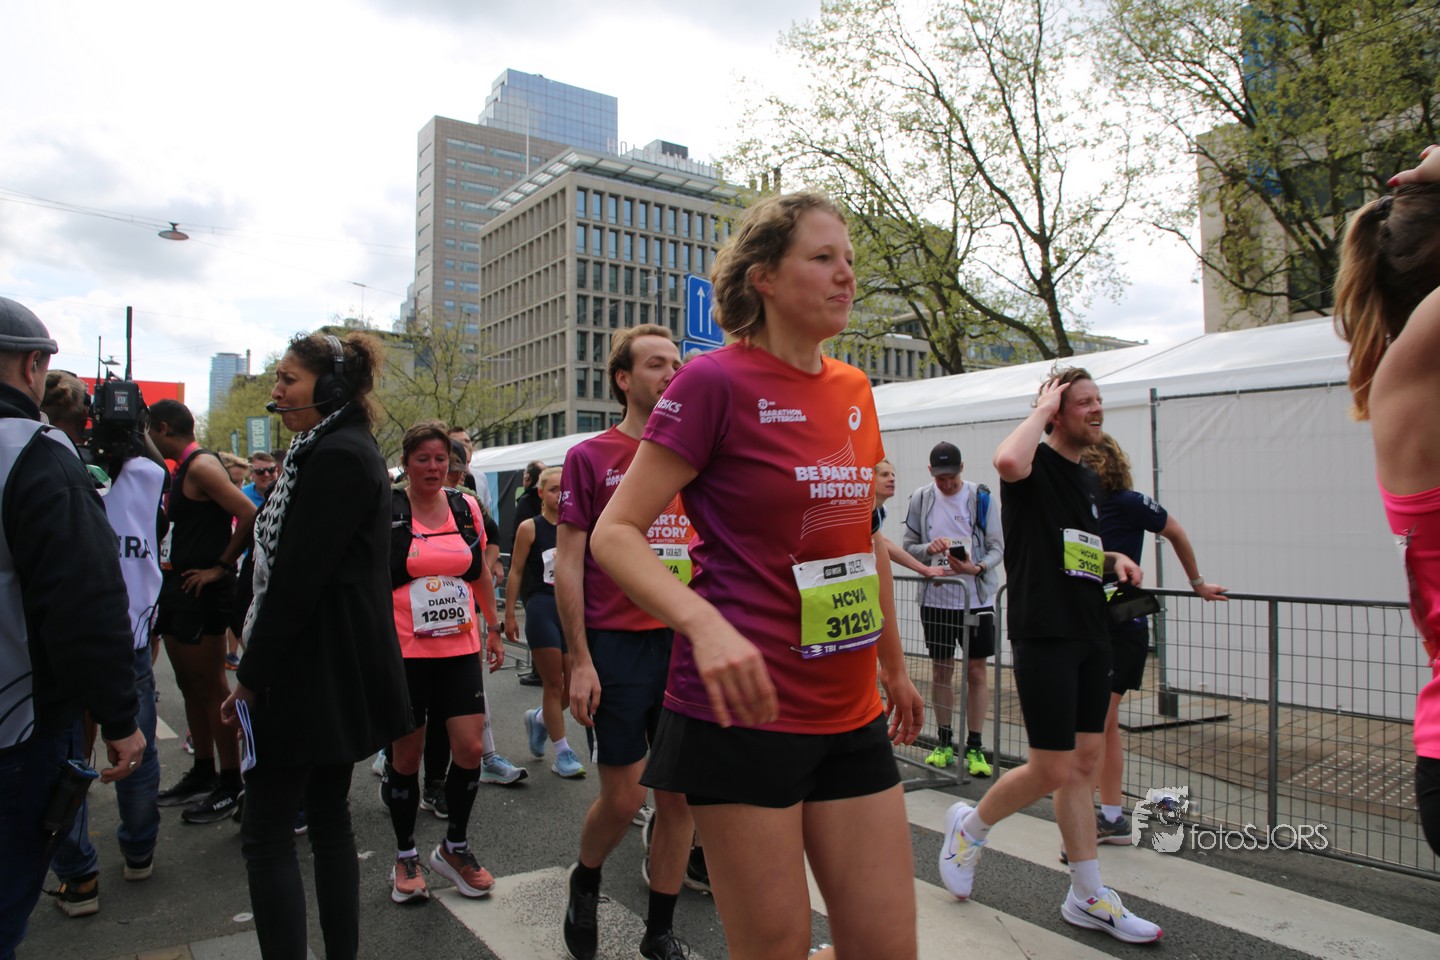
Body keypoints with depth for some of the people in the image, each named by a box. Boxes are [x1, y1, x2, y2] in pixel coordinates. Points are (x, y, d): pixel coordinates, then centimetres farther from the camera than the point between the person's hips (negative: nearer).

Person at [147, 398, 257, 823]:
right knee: (189, 685, 16)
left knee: (211, 688, -3)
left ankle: (230, 786, 6)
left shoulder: (202, 466, -15)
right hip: (179, 588, 10)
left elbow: (248, 515, -26)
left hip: (203, 591, -10)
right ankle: (202, 774, 28)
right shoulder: (182, 470, 15)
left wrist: (221, 566, -18)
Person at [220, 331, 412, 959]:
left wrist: (251, 678, -13)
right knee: (329, 818, 16)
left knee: (266, 836, 0)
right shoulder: (344, 448, 16)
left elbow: (296, 577, -20)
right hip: (336, 672, 10)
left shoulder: (336, 456, -17)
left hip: (311, 672, -10)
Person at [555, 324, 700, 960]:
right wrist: (580, 660, -9)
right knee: (623, 796, 2)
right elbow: (567, 564, -3)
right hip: (617, 645, -3)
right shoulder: (590, 457, -1)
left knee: (679, 796, 8)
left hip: (687, 644, 4)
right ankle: (584, 882, 35)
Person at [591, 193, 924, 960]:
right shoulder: (717, 381, -10)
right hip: (746, 707, -6)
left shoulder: (854, 390, 10)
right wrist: (705, 623, -29)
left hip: (850, 715, 7)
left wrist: (894, 666, 24)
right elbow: (615, 533, -12)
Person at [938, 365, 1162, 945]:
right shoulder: (1037, 464, -9)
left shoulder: (1089, 480, 16)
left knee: (1084, 762, 12)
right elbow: (1008, 461, -36)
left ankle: (1088, 899, 23)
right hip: (1043, 635, -8)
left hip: (1091, 635, 8)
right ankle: (970, 826, 23)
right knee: (1052, 773, -3)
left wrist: (1114, 560, 8)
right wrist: (1042, 407, -19)